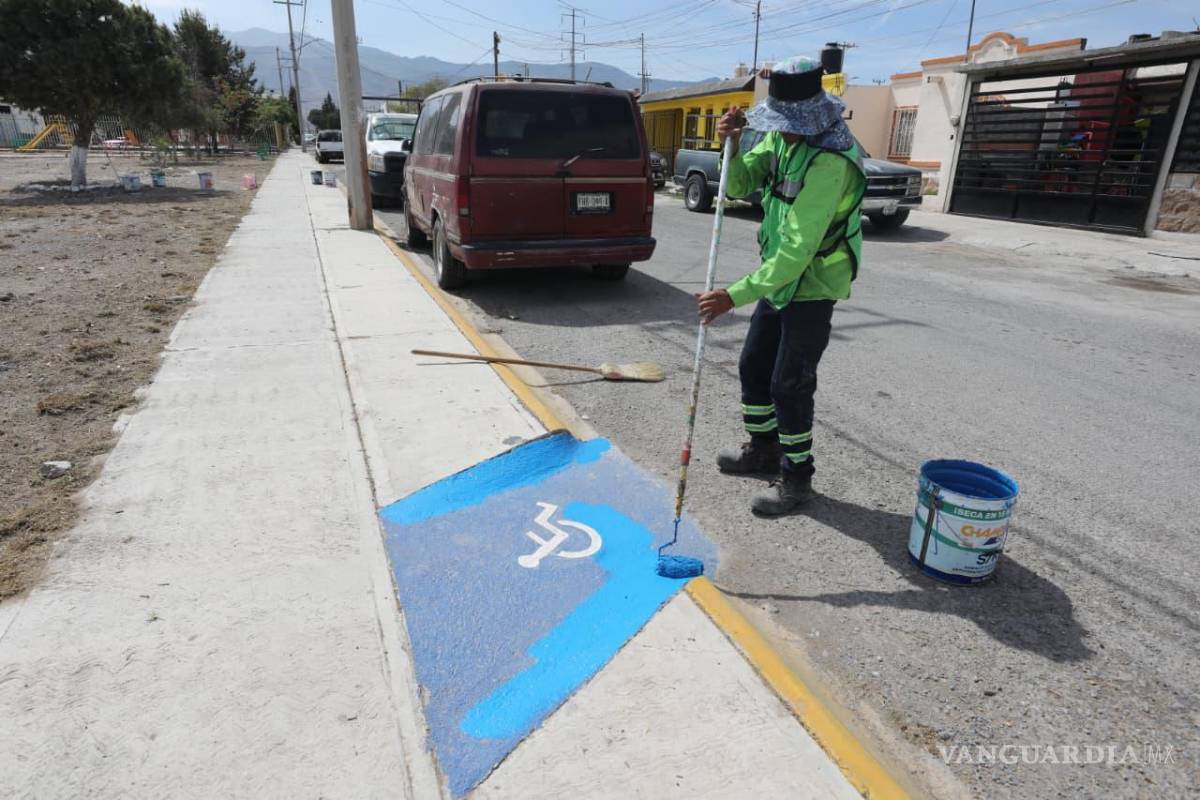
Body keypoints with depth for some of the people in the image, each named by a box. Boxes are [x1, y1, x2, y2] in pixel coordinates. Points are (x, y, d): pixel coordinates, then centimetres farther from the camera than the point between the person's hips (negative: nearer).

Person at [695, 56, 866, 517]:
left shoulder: (829, 162, -28)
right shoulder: (780, 138, -1)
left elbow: (797, 252, -32)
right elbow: (741, 187, 5)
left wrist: (736, 296, -34)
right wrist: (733, 145, -15)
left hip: (811, 289, -9)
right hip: (779, 280, 9)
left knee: (790, 385, -2)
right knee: (753, 367, 16)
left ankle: (796, 478, 16)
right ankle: (763, 451, 36)